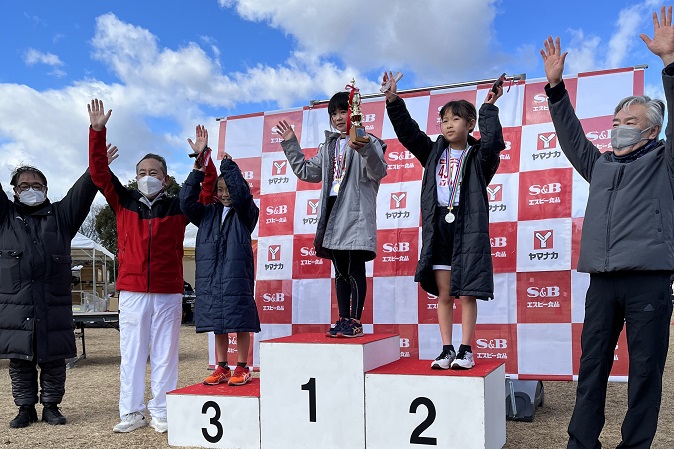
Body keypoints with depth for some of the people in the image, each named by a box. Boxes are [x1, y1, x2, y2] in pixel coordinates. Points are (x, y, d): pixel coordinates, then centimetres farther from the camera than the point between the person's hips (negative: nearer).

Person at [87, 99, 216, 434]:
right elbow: (99, 172, 3)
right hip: (131, 291, 1)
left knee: (165, 354, 4)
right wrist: (97, 130, -5)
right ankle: (132, 413, 15)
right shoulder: (123, 202, 8)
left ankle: (161, 413, 13)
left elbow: (208, 193, 1)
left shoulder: (178, 207, 6)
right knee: (131, 353, 6)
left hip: (168, 292, -1)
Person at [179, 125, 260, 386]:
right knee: (218, 325, 10)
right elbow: (186, 200, -2)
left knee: (240, 323, 1)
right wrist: (199, 163, -8)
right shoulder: (207, 214, 13)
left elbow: (241, 194, -18)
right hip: (210, 276, 4)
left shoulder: (246, 213, 2)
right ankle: (222, 369, 20)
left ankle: (242, 369, 12)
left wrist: (228, 165, -9)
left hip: (237, 276, -4)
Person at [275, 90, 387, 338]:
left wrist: (365, 150, -40)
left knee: (355, 270, -5)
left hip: (356, 213, -7)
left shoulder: (367, 141, -3)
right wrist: (290, 144, 22)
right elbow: (307, 172, 26)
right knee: (340, 271, 10)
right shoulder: (328, 147, 20)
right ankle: (343, 320, 16)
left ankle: (355, 322, 0)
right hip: (333, 211, 7)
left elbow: (378, 172, -20)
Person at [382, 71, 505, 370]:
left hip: (468, 229, -4)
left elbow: (492, 143, -19)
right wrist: (393, 102, -1)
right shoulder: (434, 152, 13)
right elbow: (408, 132, 7)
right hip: (438, 228, 4)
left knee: (466, 294, -1)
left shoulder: (479, 156, 2)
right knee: (443, 294, 6)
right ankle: (447, 349, 12)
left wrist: (489, 109, -15)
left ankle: (466, 350, 7)